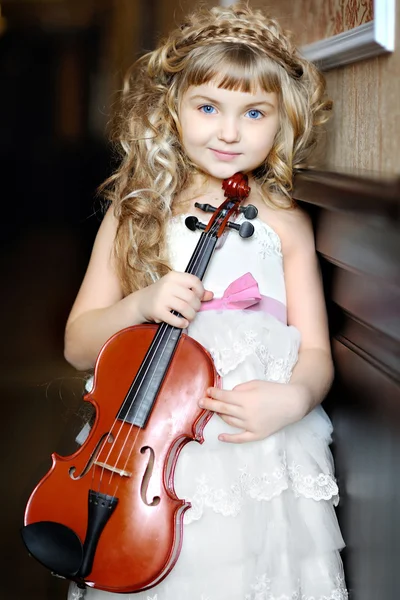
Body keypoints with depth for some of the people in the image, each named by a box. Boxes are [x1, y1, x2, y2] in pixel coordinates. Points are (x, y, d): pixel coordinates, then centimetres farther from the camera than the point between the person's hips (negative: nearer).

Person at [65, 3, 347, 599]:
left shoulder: (286, 224, 2)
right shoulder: (136, 214, 3)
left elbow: (315, 354, 3)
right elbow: (79, 344, 4)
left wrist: (293, 399, -19)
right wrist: (140, 305, -15)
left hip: (261, 458, 0)